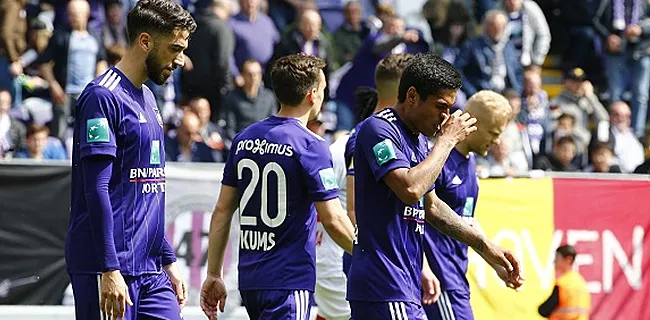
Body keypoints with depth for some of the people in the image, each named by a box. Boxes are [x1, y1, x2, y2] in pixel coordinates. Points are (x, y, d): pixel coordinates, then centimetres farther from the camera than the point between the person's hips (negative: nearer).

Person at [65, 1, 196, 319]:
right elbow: (97, 191, -17)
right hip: (111, 270, -9)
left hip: (150, 270, 9)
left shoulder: (147, 99, 18)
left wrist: (167, 260, 21)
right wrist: (109, 270, -21)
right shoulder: (102, 97, -10)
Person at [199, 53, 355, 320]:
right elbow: (333, 221, -12)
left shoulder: (244, 139, 9)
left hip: (249, 278, 7)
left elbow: (222, 211, 11)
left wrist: (214, 274, 16)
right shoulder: (311, 146, -11)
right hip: (289, 281, -7)